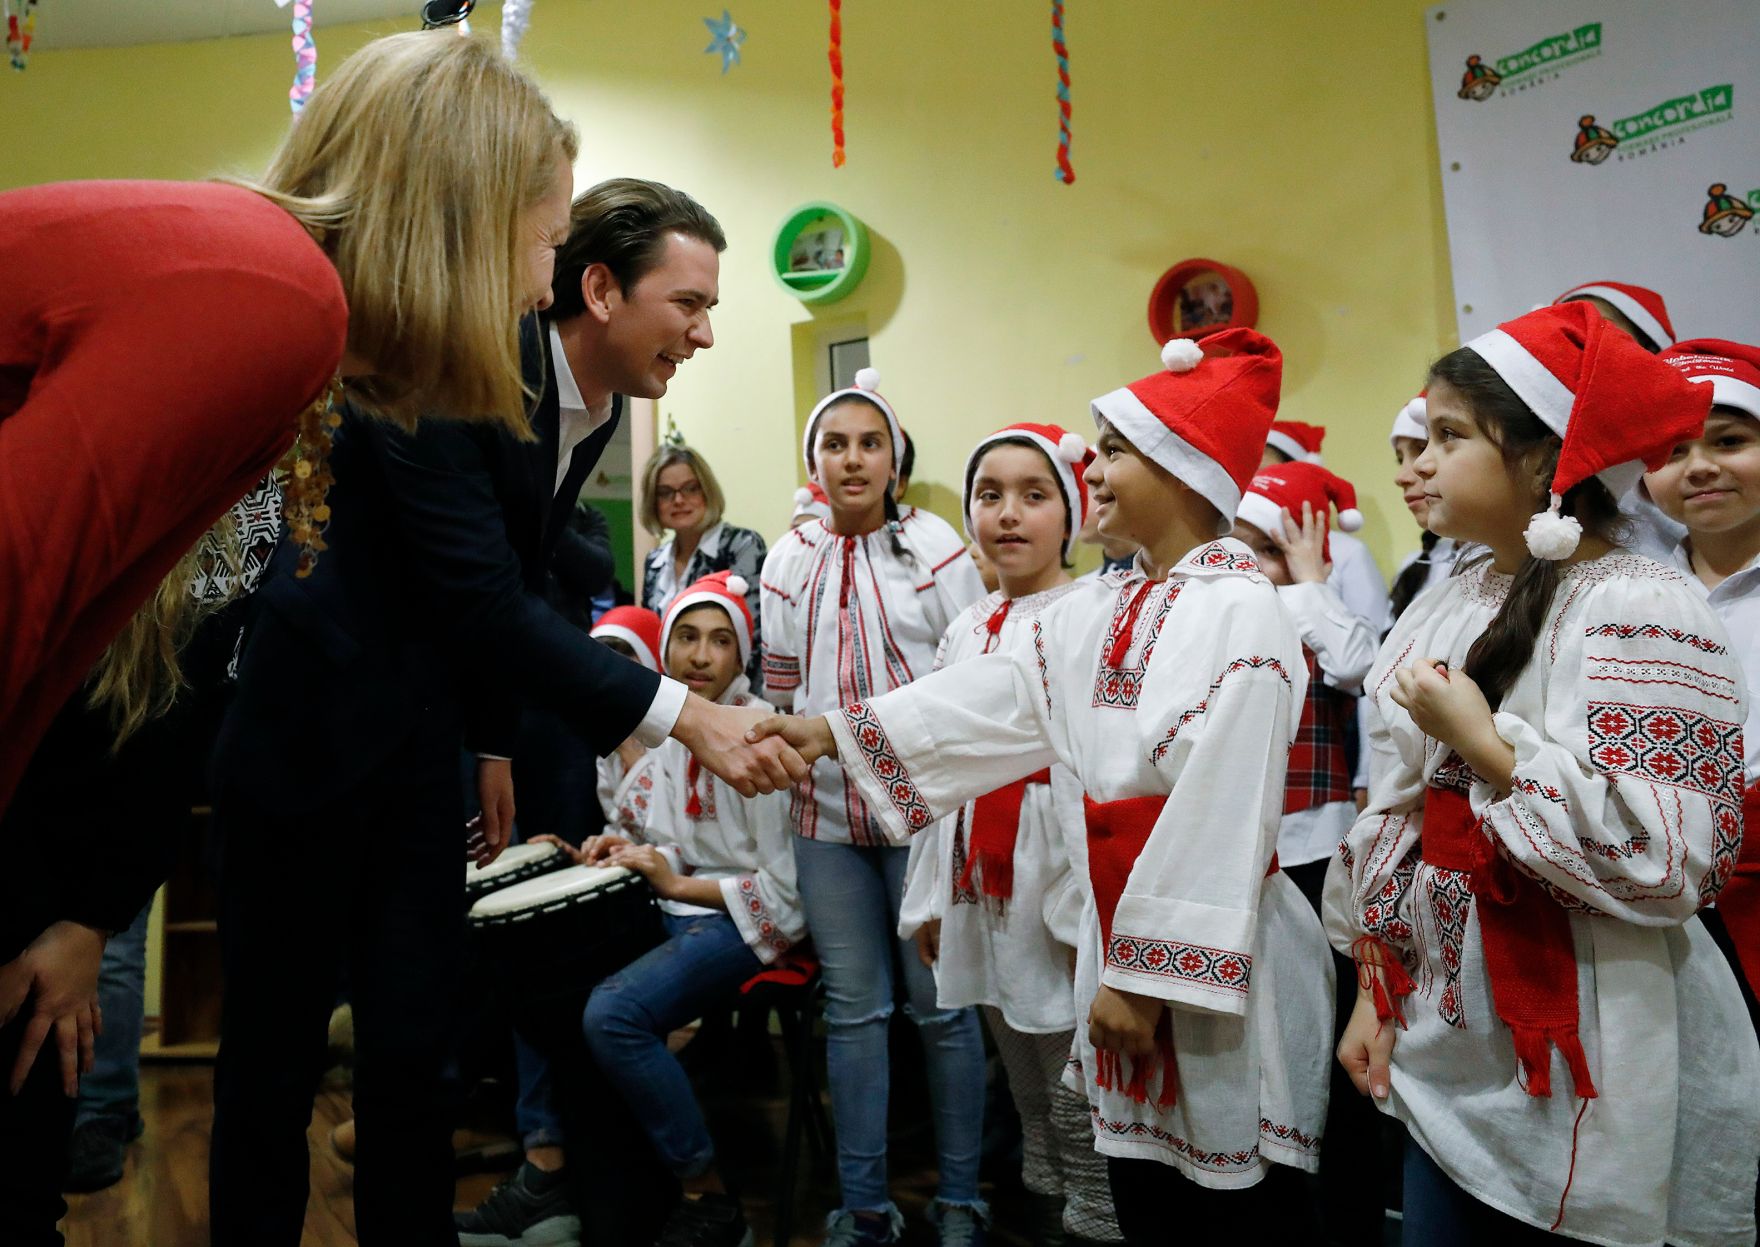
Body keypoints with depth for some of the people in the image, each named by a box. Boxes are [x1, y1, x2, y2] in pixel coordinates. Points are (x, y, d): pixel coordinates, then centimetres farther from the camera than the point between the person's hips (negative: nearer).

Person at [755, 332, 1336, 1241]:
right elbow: (994, 698, 5)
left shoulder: (1240, 610, -16)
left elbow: (1218, 810, -20)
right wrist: (835, 732, -1)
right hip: (1122, 920, 8)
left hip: (1220, 952, -7)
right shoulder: (1099, 611, 9)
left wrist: (1147, 968, -19)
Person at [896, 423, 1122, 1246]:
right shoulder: (966, 632, 12)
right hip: (980, 893, 7)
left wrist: (1089, 914, -21)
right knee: (1027, 1094, 19)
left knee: (1078, 1107, 4)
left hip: (1060, 898, -6)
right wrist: (930, 898, 14)